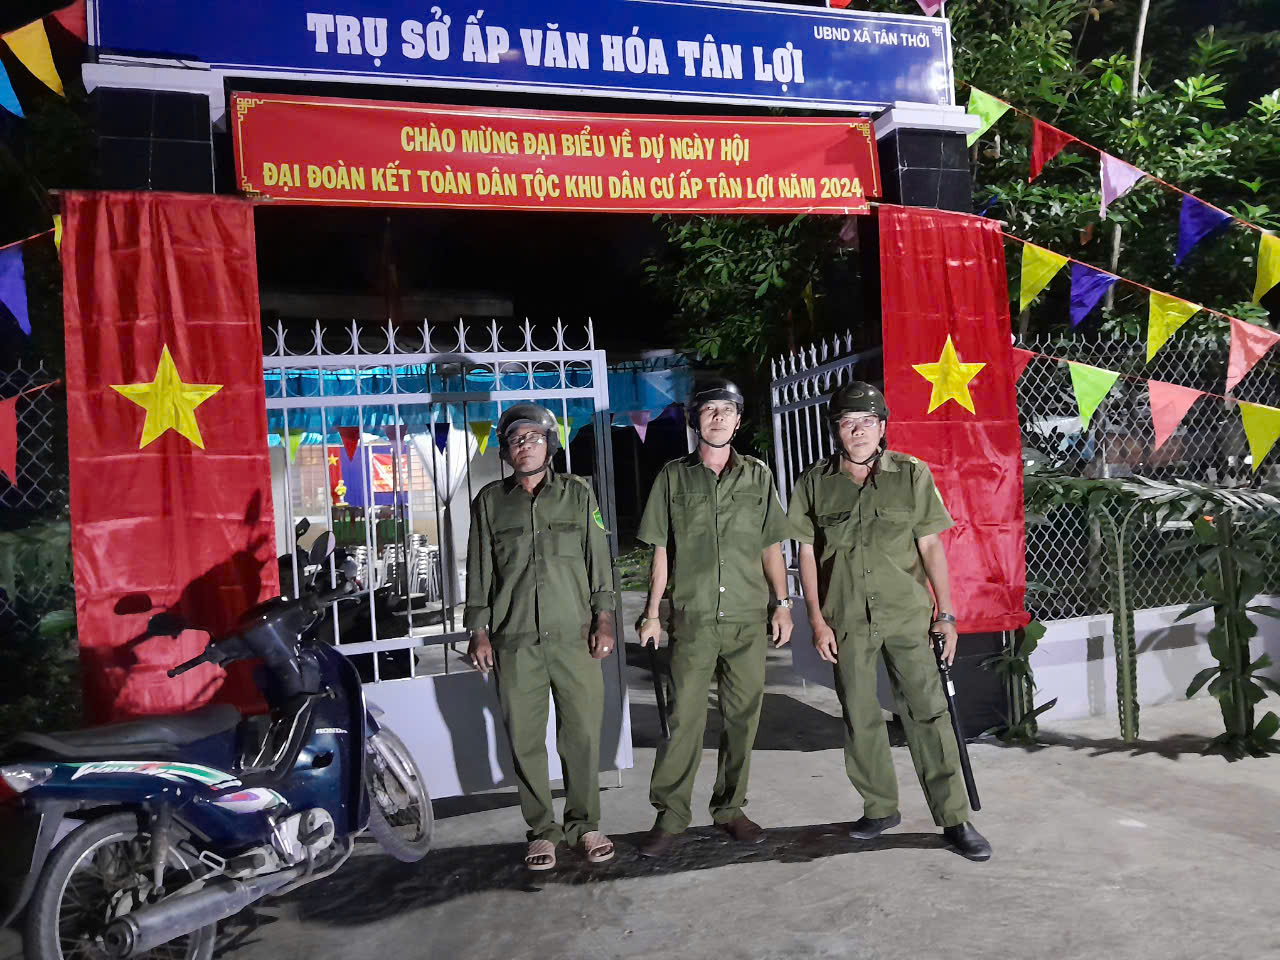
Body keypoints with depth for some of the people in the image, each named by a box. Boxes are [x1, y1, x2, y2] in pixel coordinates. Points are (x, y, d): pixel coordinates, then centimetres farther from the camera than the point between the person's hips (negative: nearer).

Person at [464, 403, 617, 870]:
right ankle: (542, 831, 17)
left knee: (583, 735, 2)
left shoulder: (578, 494, 8)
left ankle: (583, 824, 18)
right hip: (514, 641, 0)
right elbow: (479, 570, 9)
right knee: (525, 740, 4)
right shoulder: (490, 500, 9)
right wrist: (478, 632, 4)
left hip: (575, 637, 0)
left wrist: (604, 620, 1)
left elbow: (598, 560, 8)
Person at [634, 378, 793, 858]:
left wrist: (783, 604, 5)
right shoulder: (674, 476, 6)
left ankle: (730, 809, 23)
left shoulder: (757, 476, 9)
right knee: (684, 719, -3)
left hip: (749, 619, 2)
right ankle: (670, 817, 9)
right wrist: (652, 611, 1)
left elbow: (771, 547, 12)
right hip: (692, 619, -2)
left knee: (742, 717, 7)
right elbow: (661, 550, 6)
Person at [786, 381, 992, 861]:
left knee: (927, 712, -1)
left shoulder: (912, 474, 0)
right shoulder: (815, 483, 2)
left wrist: (945, 613, -1)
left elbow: (931, 546, 2)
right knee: (860, 718, 10)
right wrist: (817, 620, -1)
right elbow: (807, 554, 4)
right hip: (845, 622, 1)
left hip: (907, 614, -1)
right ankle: (880, 808, 26)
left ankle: (954, 818, 10)